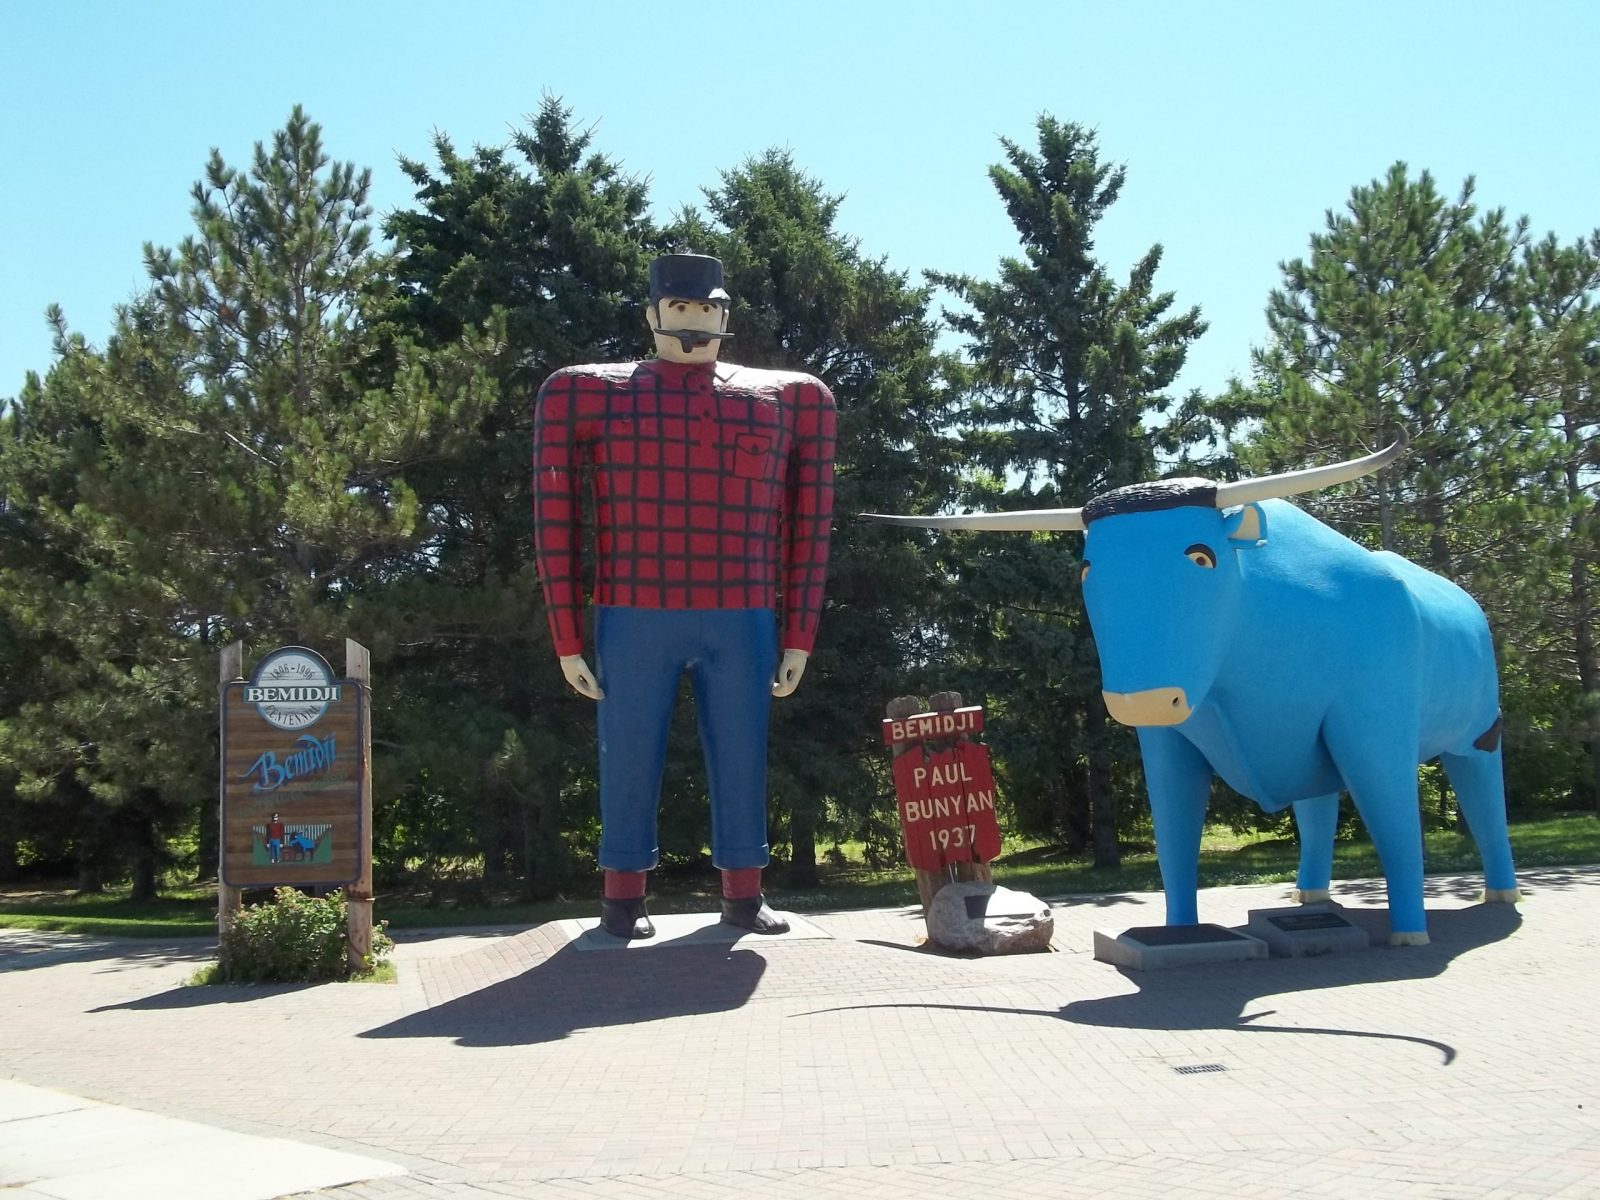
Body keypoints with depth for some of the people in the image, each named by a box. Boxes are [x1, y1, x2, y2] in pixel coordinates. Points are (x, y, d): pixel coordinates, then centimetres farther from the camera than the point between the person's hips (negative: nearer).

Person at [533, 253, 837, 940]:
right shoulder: (593, 395, 5)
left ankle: (743, 894, 17)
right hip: (636, 622, -1)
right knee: (630, 759, 3)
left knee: (741, 759, 5)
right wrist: (569, 641, -1)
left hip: (742, 624, 2)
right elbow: (555, 522, 3)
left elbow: (808, 527, 12)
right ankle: (623, 897, 15)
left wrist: (799, 637, 8)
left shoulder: (783, 400, 11)